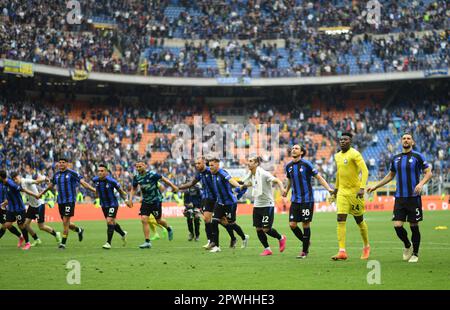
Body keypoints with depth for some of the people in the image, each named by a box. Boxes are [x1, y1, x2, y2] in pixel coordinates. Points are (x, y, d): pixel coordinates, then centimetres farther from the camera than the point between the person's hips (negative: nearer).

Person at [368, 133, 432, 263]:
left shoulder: (418, 156, -1)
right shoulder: (396, 158, 12)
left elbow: (428, 173, -4)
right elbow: (390, 175, 24)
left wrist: (421, 184, -22)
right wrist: (375, 186, 21)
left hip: (414, 197, -4)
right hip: (399, 197, 4)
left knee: (414, 226, 1)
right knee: (397, 225, -7)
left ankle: (415, 253, 15)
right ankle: (407, 245, 20)